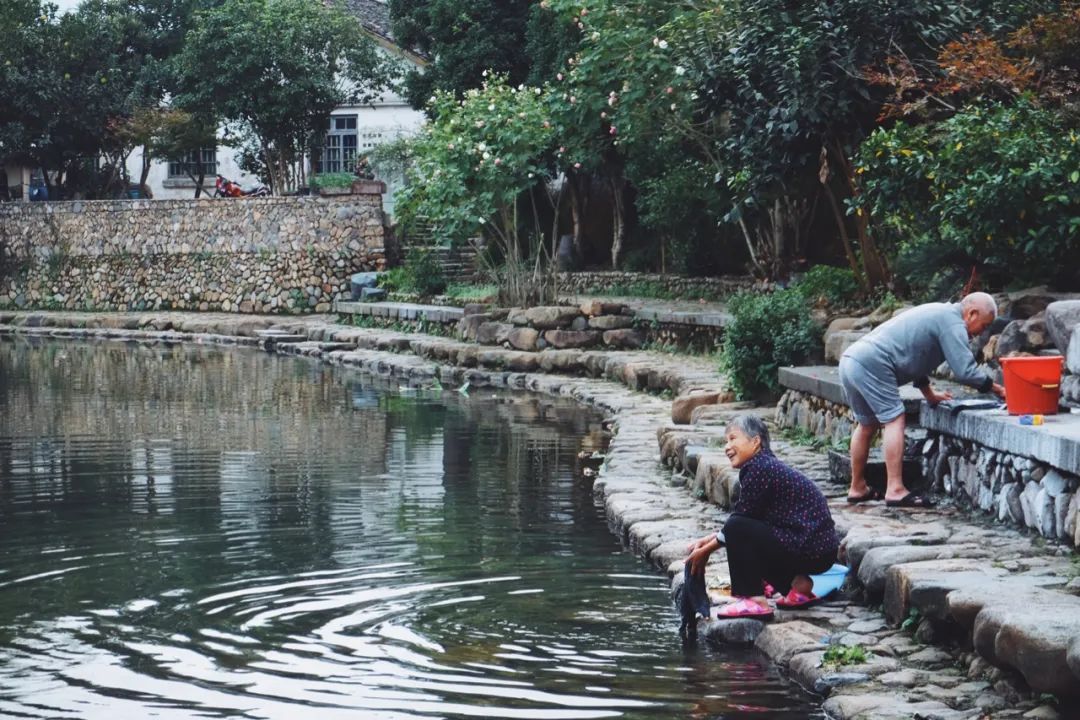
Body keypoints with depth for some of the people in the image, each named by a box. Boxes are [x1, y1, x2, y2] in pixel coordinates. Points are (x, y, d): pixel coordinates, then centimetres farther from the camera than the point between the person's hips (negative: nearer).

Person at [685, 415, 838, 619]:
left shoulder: (759, 469, -14)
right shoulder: (767, 465, 15)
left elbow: (737, 523, -10)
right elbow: (751, 520, 19)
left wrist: (707, 550, 1)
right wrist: (709, 539, 13)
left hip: (812, 551, -10)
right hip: (820, 549, 10)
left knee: (738, 529, -16)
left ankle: (755, 601, -13)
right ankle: (798, 583, 14)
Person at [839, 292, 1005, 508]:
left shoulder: (937, 314, 25)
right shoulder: (952, 322, -6)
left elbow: (913, 355, 33)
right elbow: (965, 370, -12)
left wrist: (929, 394, 32)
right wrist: (996, 389, 1)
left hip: (851, 359, 10)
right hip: (871, 365, -10)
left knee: (867, 424, 19)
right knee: (894, 420, -9)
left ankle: (857, 488, 24)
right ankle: (895, 490, -13)